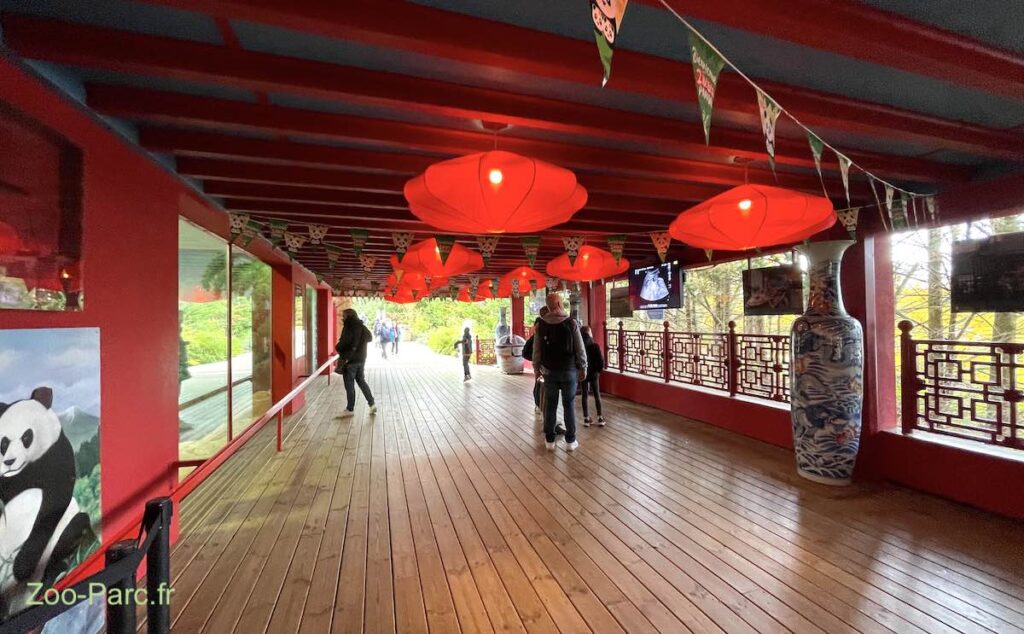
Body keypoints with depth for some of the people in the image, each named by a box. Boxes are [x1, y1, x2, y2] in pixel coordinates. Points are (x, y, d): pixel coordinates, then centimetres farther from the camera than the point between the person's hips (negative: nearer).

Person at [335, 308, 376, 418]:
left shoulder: (349, 327, -16)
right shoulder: (362, 326, 8)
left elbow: (343, 343, -19)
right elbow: (369, 337, 21)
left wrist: (338, 348, 0)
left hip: (350, 359, -8)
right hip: (361, 358, 8)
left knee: (349, 385, 2)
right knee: (361, 381, 17)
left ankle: (350, 409, 11)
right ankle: (372, 404, 13)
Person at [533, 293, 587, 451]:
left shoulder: (540, 325, -4)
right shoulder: (571, 323, -9)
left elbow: (536, 350, -1)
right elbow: (580, 349, -6)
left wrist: (536, 368, 10)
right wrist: (583, 367, 4)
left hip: (549, 371, 2)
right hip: (569, 370, -1)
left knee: (550, 405, 10)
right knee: (569, 405, 8)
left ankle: (549, 439, 18)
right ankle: (570, 441, 14)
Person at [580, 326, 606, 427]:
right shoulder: (595, 345, -12)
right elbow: (601, 361, -15)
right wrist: (598, 370, 2)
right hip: (593, 374, -2)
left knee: (584, 395, 9)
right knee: (597, 395, 9)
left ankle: (586, 418, 12)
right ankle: (600, 418, 11)